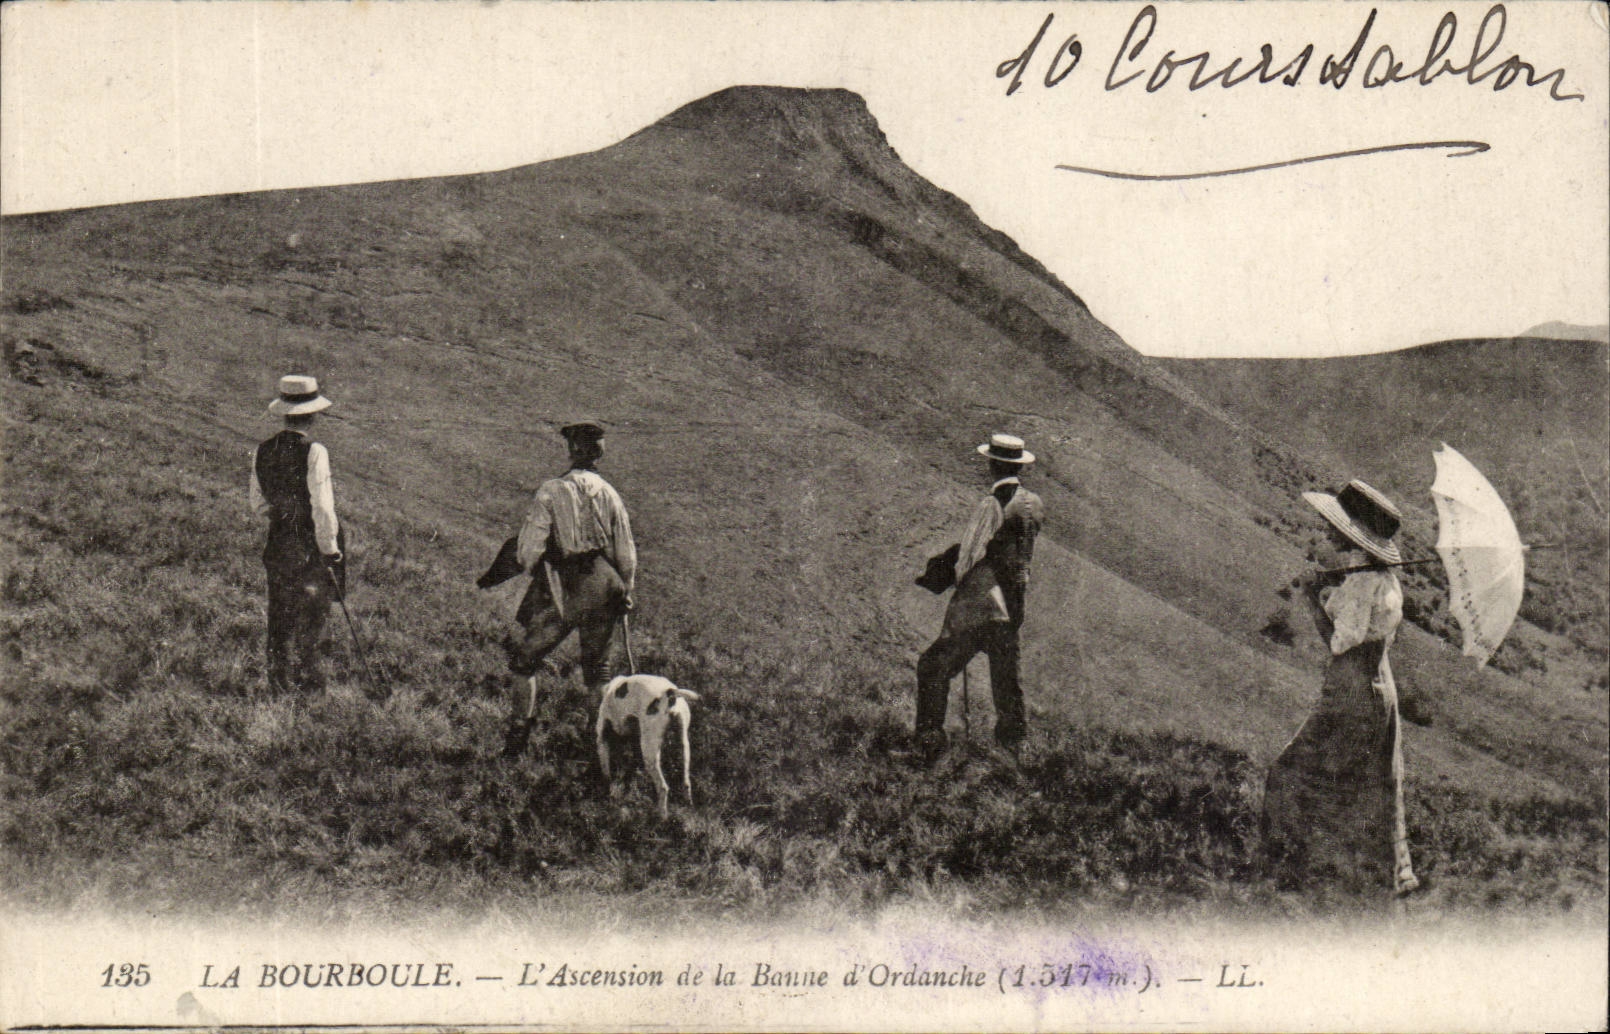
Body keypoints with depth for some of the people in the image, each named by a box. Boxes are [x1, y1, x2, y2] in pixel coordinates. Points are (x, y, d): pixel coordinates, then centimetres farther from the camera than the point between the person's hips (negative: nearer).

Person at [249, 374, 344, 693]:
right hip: (311, 546, -5)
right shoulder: (314, 453, -20)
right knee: (311, 613, 10)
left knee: (280, 613, 16)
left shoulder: (262, 451, -2)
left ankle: (279, 677, 24)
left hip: (278, 543, 5)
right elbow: (323, 508, -20)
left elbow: (258, 503, 7)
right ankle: (305, 676, 16)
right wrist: (330, 548, -10)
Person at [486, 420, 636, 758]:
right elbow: (626, 552, 7)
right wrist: (625, 591, 22)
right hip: (602, 590, 4)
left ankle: (518, 733, 15)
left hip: (560, 592, -3)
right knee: (598, 671, 19)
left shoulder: (551, 492, -12)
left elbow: (528, 548, -11)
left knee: (524, 659, 14)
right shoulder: (609, 493, 0)